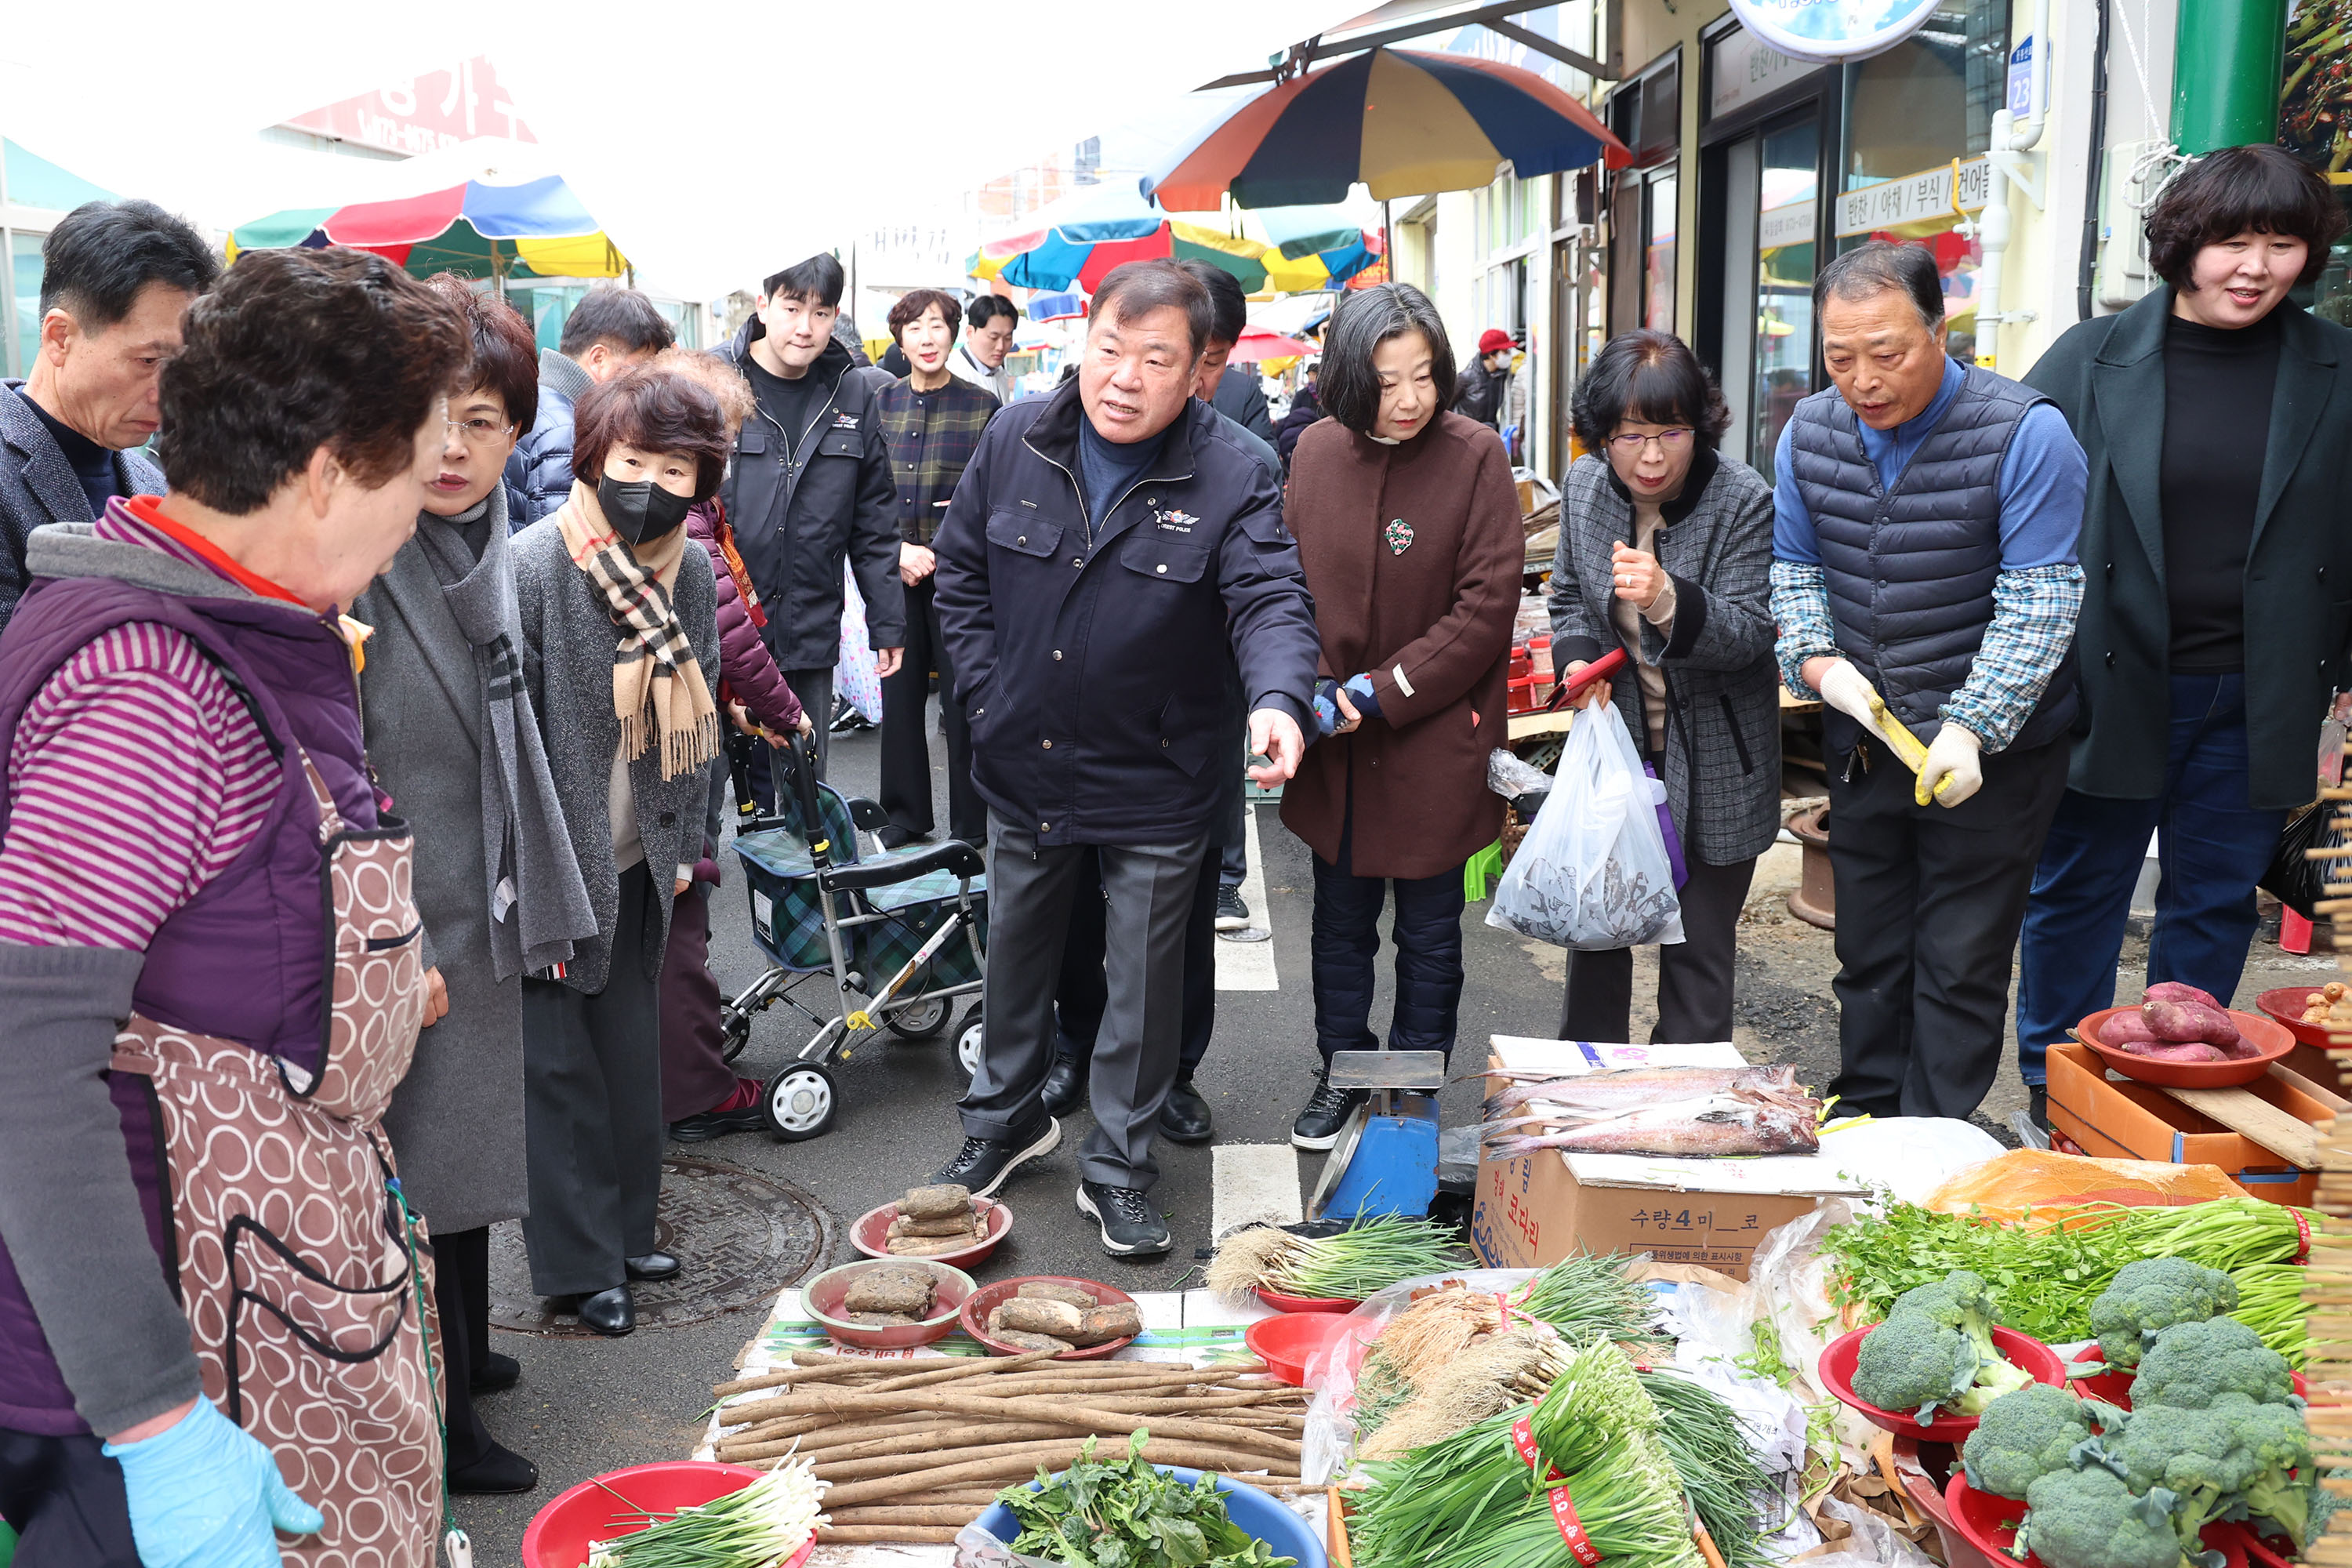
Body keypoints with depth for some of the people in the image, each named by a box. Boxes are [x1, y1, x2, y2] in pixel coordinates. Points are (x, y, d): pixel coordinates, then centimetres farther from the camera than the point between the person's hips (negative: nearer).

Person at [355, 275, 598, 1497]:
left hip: (481, 915, 8)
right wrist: (392, 944, -21)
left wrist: (540, 904, 15)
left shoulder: (486, 545, 5)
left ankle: (467, 1354, 42)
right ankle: (439, 1434, 24)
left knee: (470, 1154, 22)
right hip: (404, 933, -8)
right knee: (420, 1177, 6)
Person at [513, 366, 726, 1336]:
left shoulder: (694, 571, 2)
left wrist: (684, 845, 12)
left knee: (633, 1052, 16)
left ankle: (625, 1229, 34)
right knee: (560, 1063, 5)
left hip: (637, 862, 6)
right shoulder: (533, 565, -17)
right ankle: (580, 1263, 19)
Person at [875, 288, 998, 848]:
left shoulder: (983, 406, 0)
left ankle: (969, 827, 11)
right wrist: (898, 549, -6)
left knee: (962, 700, 0)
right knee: (899, 692, 9)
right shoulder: (880, 404, 8)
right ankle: (906, 815, 24)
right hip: (894, 571, 3)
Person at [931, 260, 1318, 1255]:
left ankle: (1119, 1169, 26)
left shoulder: (1230, 480, -13)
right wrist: (985, 693, -1)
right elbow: (960, 574, 7)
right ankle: (1007, 1116, 44)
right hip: (1023, 771, 3)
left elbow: (1270, 601, -21)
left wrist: (1278, 700, -41)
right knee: (1015, 957, 20)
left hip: (1155, 794, -3)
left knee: (1142, 981, 8)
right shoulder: (1014, 443, -4)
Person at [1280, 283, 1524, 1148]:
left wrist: (1384, 690, -16)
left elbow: (1486, 606, -13)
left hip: (1434, 742, -3)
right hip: (1335, 745, 3)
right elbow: (1291, 583, 5)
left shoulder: (1475, 455, -12)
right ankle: (1342, 1071, 36)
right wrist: (1314, 689, -9)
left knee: (1429, 932, 12)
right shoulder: (1319, 451, -1)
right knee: (1340, 922, 17)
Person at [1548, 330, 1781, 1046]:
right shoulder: (1585, 484, -3)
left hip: (1712, 765, -4)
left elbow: (1751, 634, -19)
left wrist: (1668, 601, -37)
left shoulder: (1743, 501, -17)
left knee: (1698, 947, 5)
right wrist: (1577, 654, -8)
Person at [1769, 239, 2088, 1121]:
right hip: (1862, 741, 5)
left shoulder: (2024, 433, -15)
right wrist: (1817, 660, -11)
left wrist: (1969, 730, -24)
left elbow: (2038, 599, -16)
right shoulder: (1809, 432, 0)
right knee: (1868, 953, 16)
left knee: (1960, 968, 2)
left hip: (1990, 751, -5)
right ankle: (1862, 1124, 31)